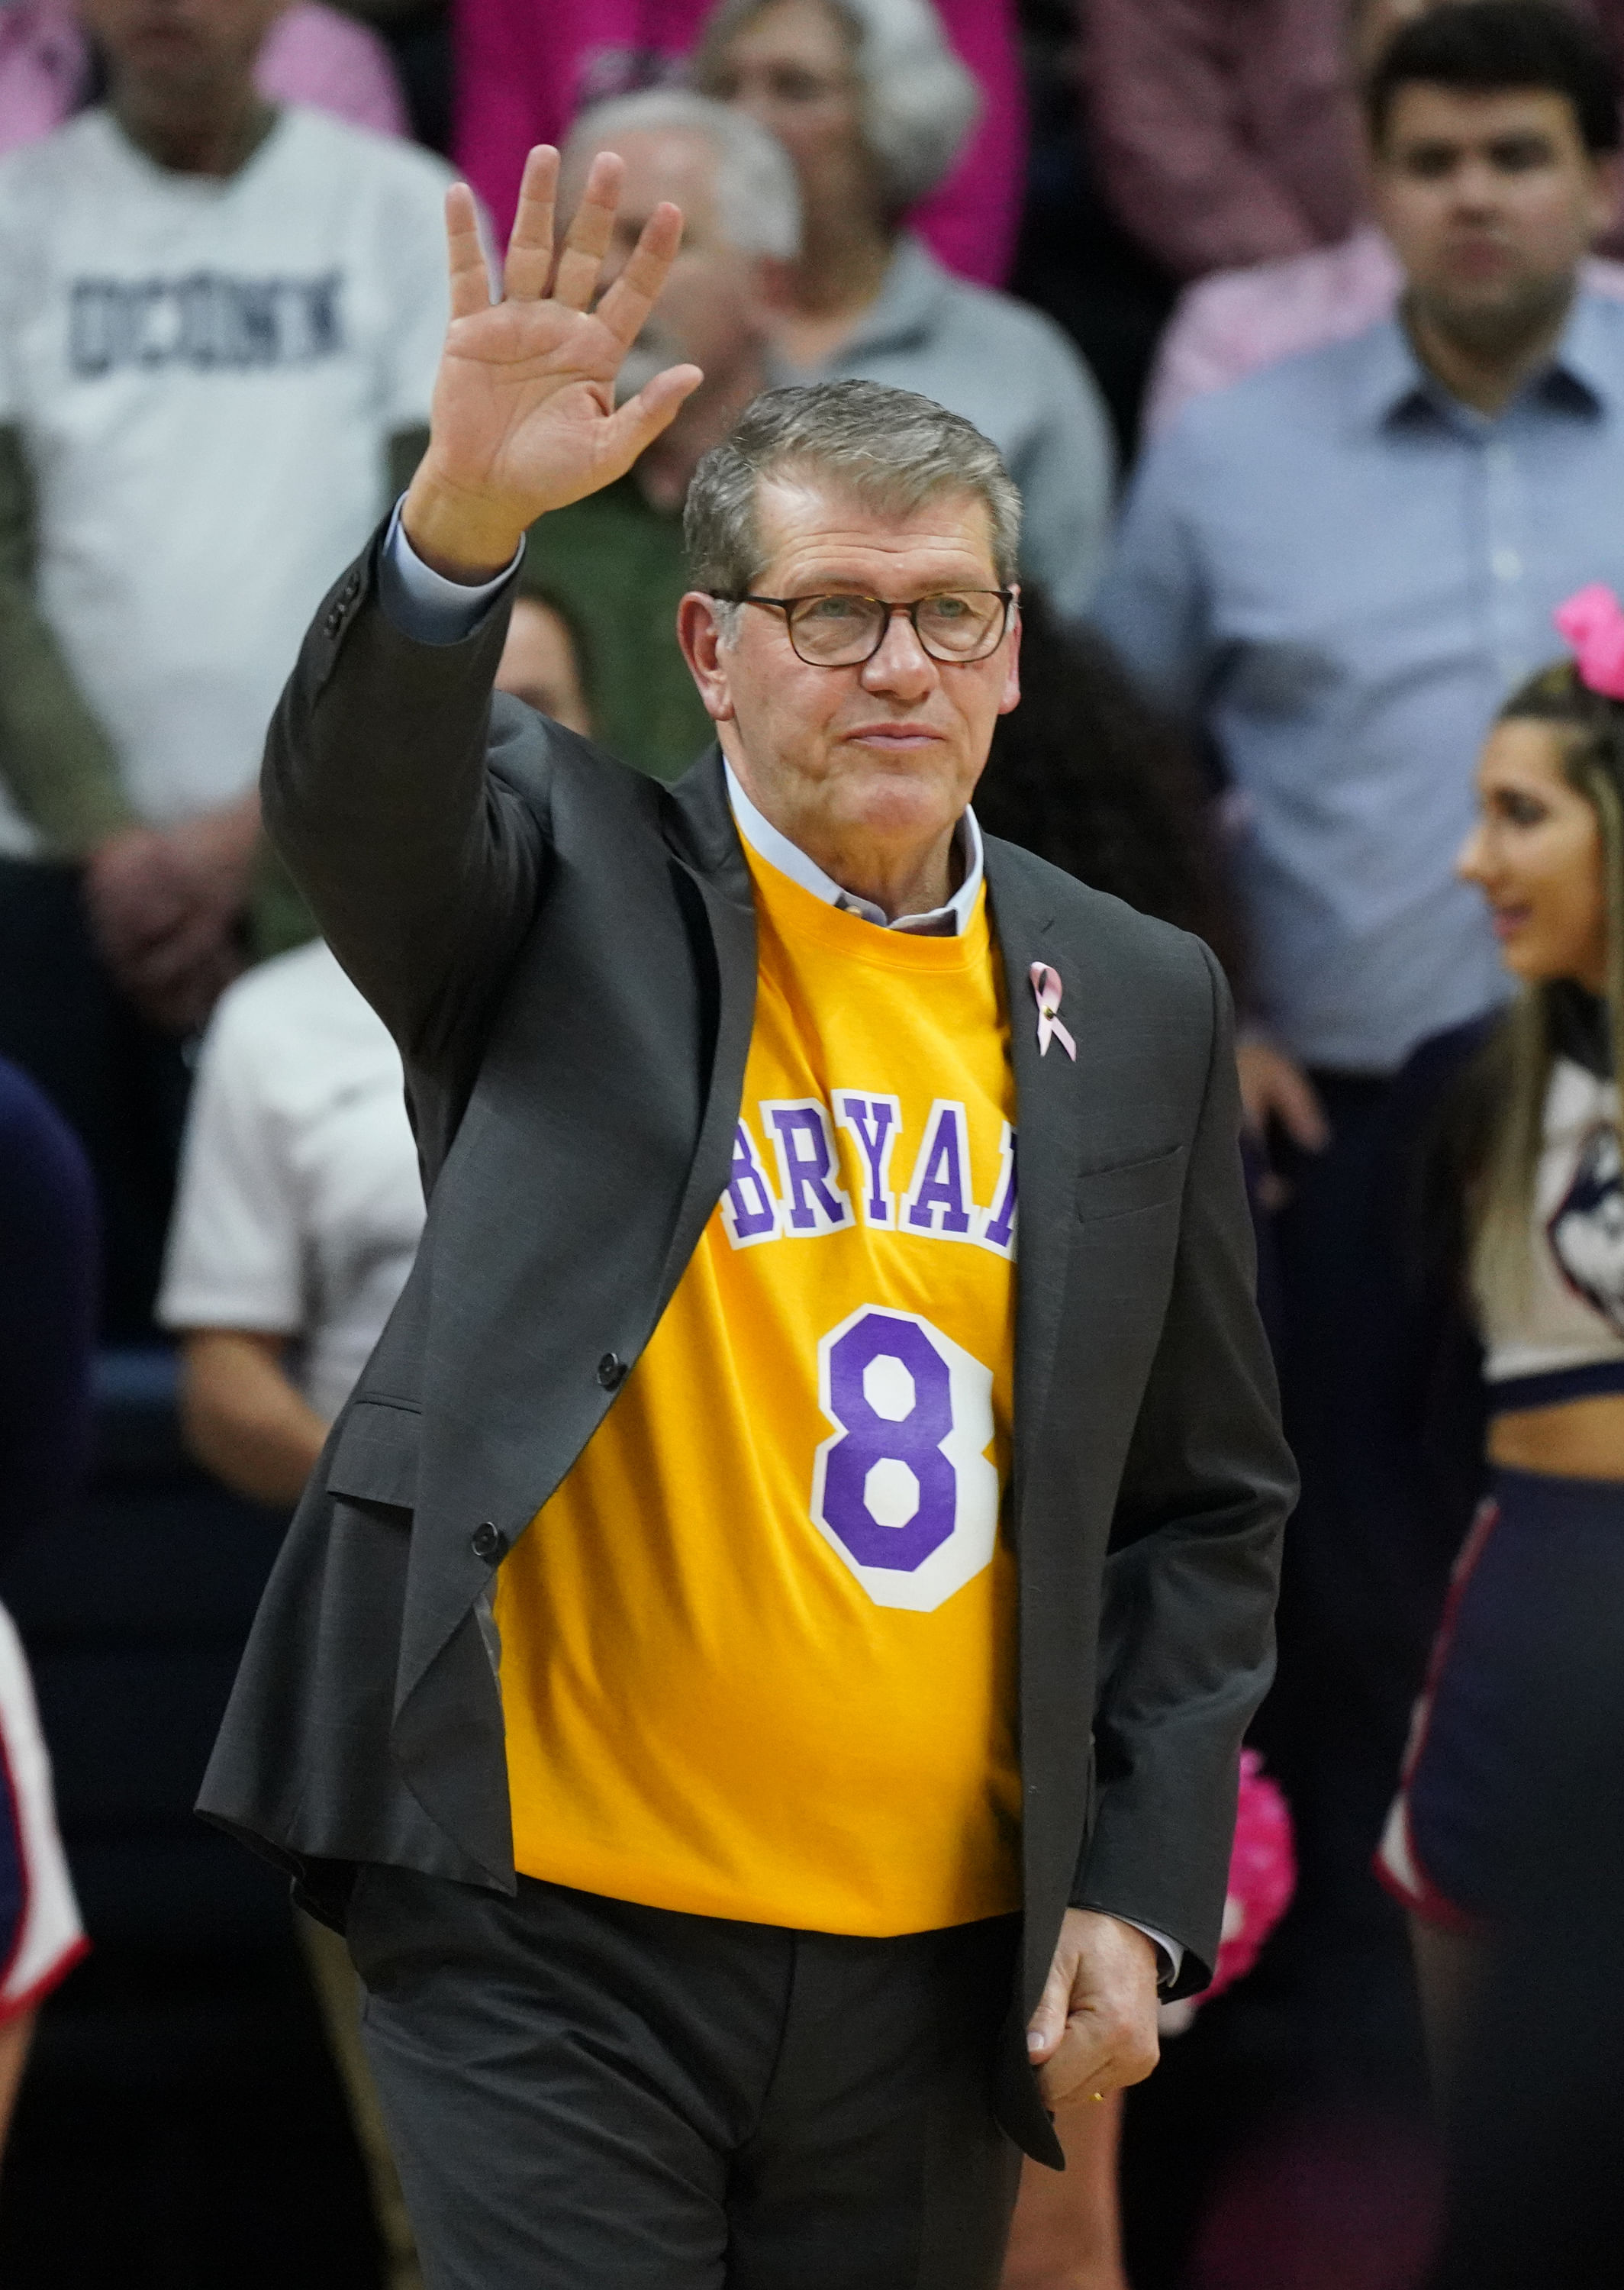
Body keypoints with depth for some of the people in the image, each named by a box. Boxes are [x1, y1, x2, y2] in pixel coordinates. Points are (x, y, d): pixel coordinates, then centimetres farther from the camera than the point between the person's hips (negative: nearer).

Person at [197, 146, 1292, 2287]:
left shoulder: (1139, 1003, 9)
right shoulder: (575, 888, 1)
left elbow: (1209, 1498, 13)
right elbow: (359, 786, -22)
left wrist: (1140, 1893, 4)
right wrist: (465, 513, -41)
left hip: (943, 1962, 4)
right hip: (562, 1940, -4)